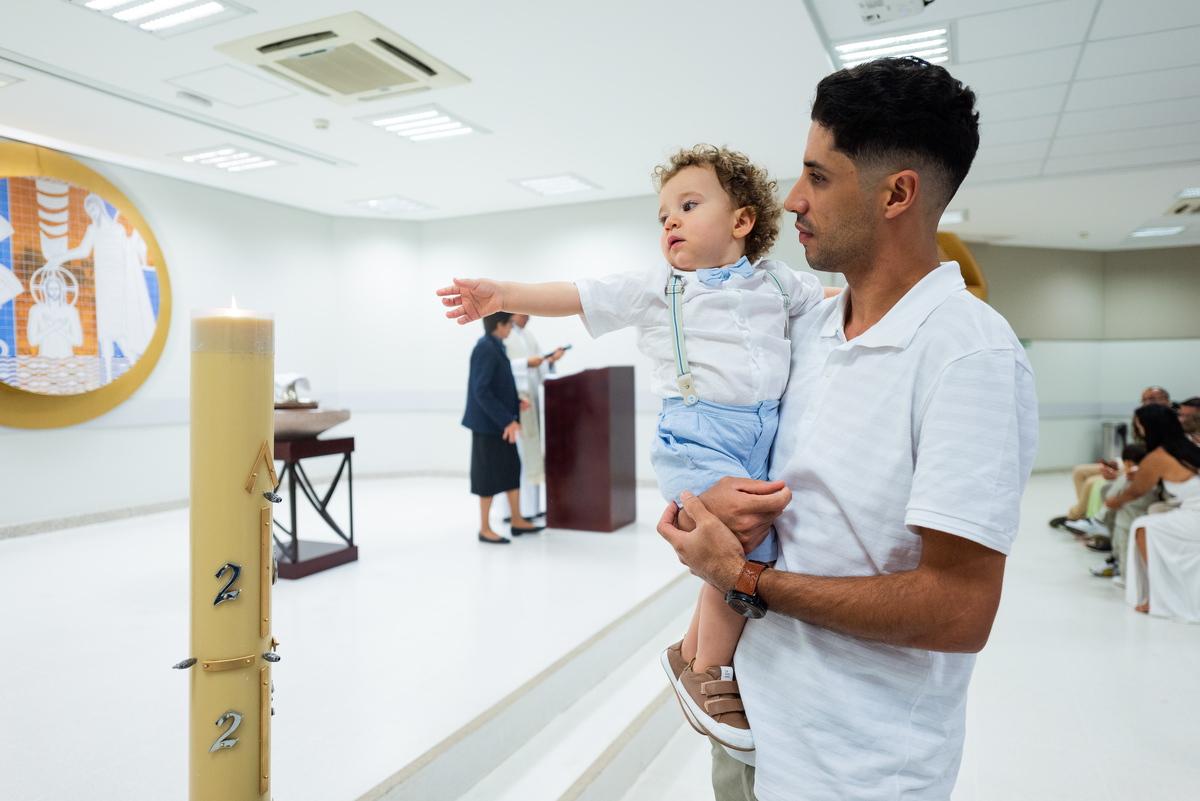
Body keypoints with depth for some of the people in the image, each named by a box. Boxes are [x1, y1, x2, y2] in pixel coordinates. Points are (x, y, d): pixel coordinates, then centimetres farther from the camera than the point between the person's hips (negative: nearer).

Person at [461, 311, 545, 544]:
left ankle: (517, 522, 26)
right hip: (488, 423, -9)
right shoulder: (485, 349, -19)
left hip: (502, 423, 9)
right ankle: (484, 529, 13)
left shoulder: (495, 346, 10)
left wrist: (517, 402, 7)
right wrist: (507, 421, -24)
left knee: (513, 470, 15)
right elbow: (481, 391, -24)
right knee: (489, 476, 1)